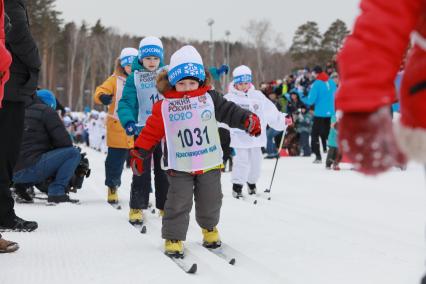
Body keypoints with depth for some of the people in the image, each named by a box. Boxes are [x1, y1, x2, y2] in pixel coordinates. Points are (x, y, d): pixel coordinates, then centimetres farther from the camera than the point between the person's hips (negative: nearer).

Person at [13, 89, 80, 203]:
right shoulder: (47, 111, 2)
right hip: (30, 169, -8)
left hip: (13, 173, 8)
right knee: (73, 153, -2)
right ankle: (56, 192, -11)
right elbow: (64, 141, -5)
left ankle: (21, 187, 15)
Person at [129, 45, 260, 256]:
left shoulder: (209, 98, 0)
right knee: (179, 202, -4)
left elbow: (229, 111, -3)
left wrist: (248, 120, -19)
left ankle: (209, 229, 38)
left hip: (209, 163, 2)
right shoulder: (164, 107, -3)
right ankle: (173, 238, 10)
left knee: (210, 200, 13)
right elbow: (151, 131, 2)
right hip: (179, 166, -2)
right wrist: (139, 153, 2)